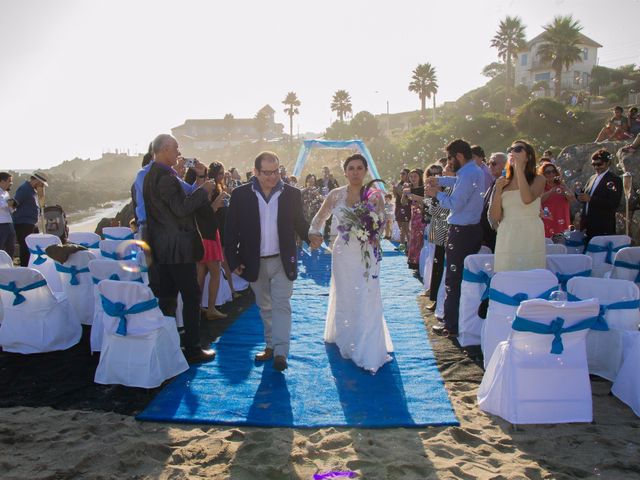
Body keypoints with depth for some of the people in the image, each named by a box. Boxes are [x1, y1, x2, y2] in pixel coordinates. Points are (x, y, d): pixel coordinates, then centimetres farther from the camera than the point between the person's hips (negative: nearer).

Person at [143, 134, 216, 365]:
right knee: (191, 297, -1)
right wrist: (204, 189, -13)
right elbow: (181, 208, -22)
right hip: (177, 247, -10)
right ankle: (192, 349, 6)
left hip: (161, 247, 10)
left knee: (166, 296, 15)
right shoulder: (165, 176, -18)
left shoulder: (150, 174, 14)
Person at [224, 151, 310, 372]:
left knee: (281, 305, -5)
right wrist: (233, 260, -5)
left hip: (283, 261, -1)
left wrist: (312, 237, -13)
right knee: (265, 307, 14)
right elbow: (231, 230, -1)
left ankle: (280, 352, -4)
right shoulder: (241, 195, -4)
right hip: (255, 263, 1)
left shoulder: (292, 194, -2)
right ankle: (270, 345, 27)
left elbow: (299, 224, 6)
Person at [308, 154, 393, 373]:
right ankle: (346, 340, 32)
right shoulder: (336, 195, 1)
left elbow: (382, 225, 0)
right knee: (344, 299, 13)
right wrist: (314, 233, -3)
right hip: (343, 254, 2)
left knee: (367, 301, -2)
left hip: (367, 254, -2)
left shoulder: (375, 196, -5)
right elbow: (319, 218, 14)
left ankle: (367, 351, 7)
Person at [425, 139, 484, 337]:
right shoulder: (476, 171, 13)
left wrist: (437, 194, -6)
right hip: (473, 229, 10)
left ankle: (451, 325, 3)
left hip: (461, 233, -10)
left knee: (453, 280, -3)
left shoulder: (467, 175, -18)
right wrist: (440, 180, 18)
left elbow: (454, 204, -20)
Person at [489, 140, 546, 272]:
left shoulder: (538, 179, 5)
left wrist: (519, 167, -10)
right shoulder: (502, 183, 13)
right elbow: (494, 218, 8)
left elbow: (527, 199, -18)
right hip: (506, 240, 3)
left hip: (530, 240, -3)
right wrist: (498, 191, -4)